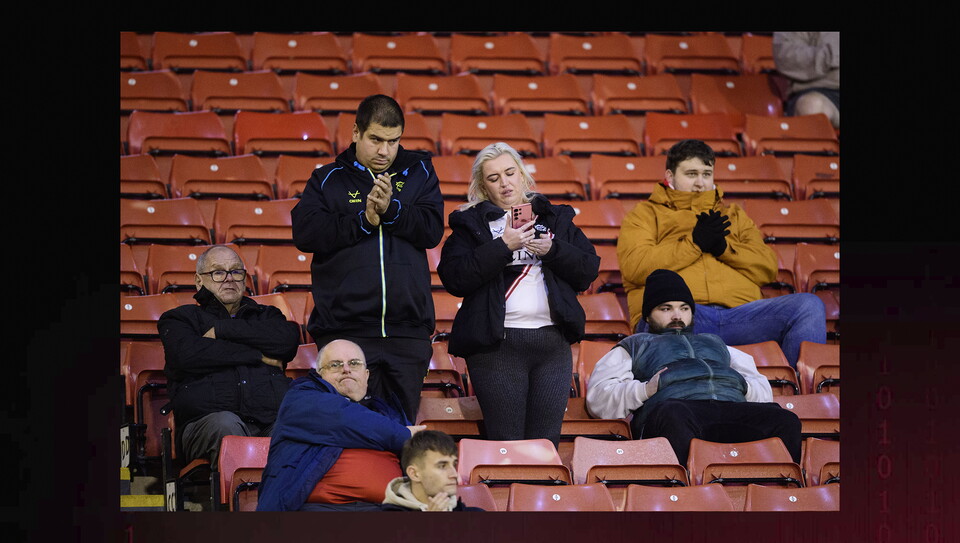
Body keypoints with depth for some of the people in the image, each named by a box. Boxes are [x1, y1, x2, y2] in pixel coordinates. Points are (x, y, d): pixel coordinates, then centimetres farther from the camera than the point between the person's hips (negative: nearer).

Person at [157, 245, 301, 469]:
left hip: (271, 421, 2)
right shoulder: (181, 318, 24)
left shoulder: (265, 316, 32)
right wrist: (259, 356, 4)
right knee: (226, 424, -39)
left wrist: (222, 329, 6)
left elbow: (289, 337, 6)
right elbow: (188, 354, -1)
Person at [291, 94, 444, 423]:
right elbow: (305, 233, -6)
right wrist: (363, 219, -11)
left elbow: (432, 230, 0)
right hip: (345, 327, -2)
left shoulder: (418, 172, 13)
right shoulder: (328, 179, 8)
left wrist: (391, 209, -14)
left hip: (408, 331, 2)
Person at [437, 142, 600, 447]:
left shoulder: (555, 218, 17)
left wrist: (552, 249, -8)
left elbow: (589, 269, 8)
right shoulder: (471, 224, 6)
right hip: (497, 344, -3)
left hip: (553, 341, 3)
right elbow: (454, 279, -9)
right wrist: (502, 246, -13)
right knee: (506, 444, -5)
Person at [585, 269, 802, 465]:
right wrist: (644, 390, 0)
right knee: (675, 417, -43)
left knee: (785, 421, -30)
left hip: (730, 407, 4)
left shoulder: (715, 343, 44)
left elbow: (762, 390, 34)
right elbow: (597, 397, 17)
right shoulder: (635, 345, 35)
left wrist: (742, 385, 10)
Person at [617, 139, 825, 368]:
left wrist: (724, 246, 2)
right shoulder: (646, 213, 23)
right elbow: (634, 266, 1)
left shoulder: (733, 215, 34)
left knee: (808, 305, -20)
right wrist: (694, 243, -1)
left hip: (739, 311, 4)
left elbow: (769, 267, 19)